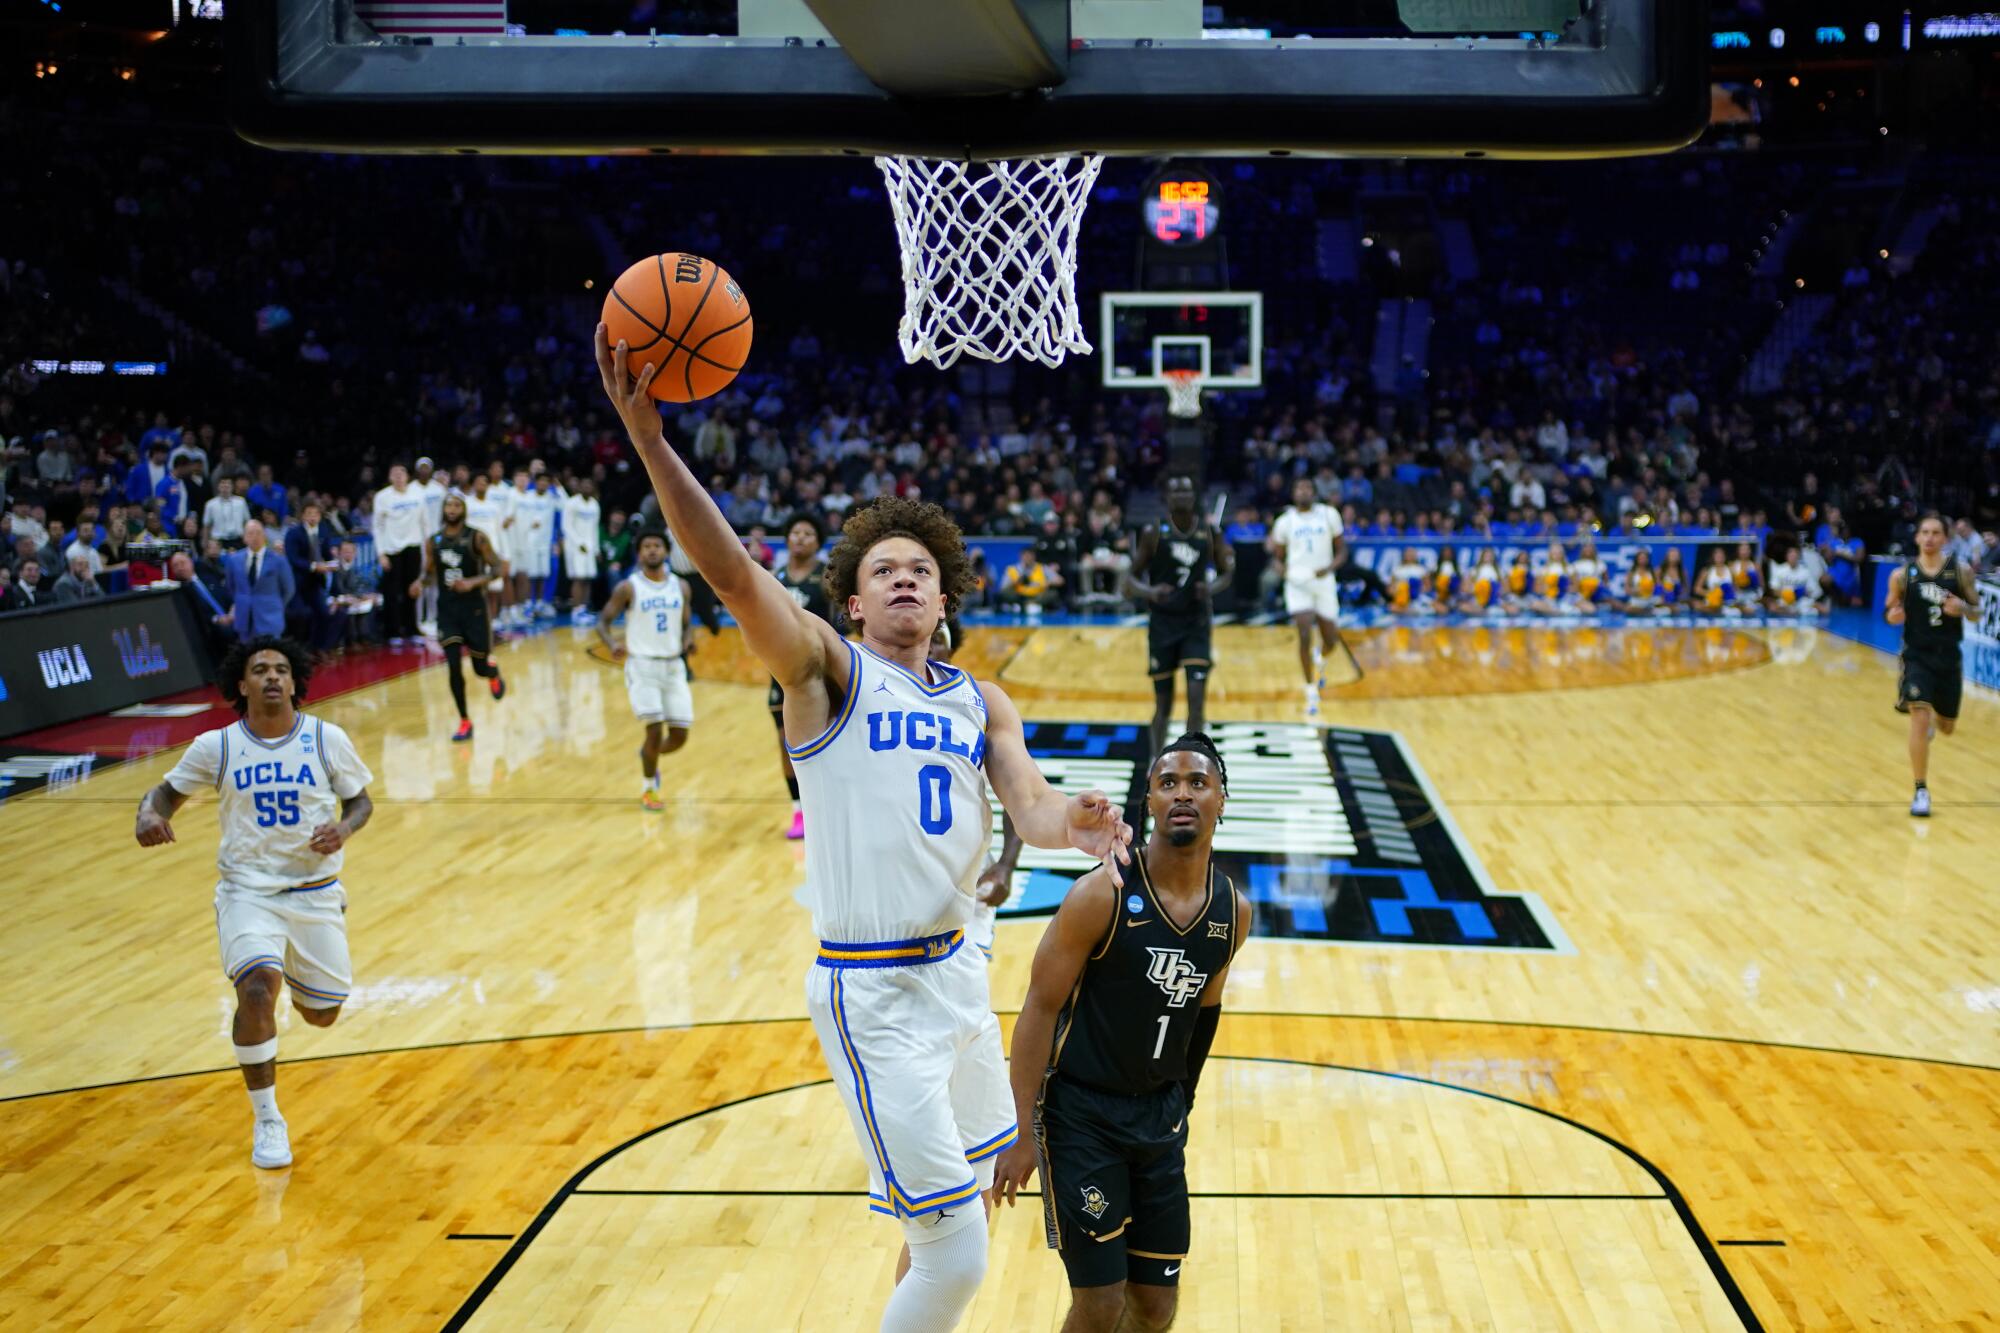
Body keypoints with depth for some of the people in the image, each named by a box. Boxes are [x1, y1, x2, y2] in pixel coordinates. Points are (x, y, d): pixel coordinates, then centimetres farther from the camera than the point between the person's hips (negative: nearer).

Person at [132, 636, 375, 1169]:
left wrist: (343, 829, -16)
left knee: (322, 1015, 9)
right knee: (256, 990, -27)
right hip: (247, 890, -1)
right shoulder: (215, 747, -4)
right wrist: (148, 815, -16)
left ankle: (292, 971, 49)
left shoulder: (327, 739, -4)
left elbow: (360, 801, 6)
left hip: (315, 892, 2)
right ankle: (267, 1121, -9)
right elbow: (168, 790, 7)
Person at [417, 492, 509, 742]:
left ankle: (494, 673, 42)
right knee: (454, 667, -6)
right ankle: (464, 722, 5)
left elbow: (496, 568, -8)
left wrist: (473, 582, -24)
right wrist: (419, 583, -8)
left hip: (473, 607, -2)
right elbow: (429, 571, 15)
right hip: (446, 608, 2)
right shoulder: (432, 541, 3)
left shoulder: (476, 537, -7)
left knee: (480, 668, 3)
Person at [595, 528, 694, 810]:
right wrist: (612, 645, -23)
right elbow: (603, 622, -3)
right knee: (655, 729, -13)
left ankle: (647, 755, 36)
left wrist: (687, 641, -8)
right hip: (642, 664, -4)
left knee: (680, 736, 1)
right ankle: (649, 789, 11)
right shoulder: (628, 588, -6)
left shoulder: (680, 586, 6)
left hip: (673, 665, 4)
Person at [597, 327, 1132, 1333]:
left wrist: (1071, 824, -26)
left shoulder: (981, 704, 11)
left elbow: (1029, 804, -2)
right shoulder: (824, 669, -6)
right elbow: (732, 573, -21)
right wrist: (650, 440, -32)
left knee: (970, 1197, 24)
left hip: (956, 972, 7)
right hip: (871, 995, -7)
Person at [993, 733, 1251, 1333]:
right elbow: (1040, 1008, -14)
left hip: (1161, 1115, 5)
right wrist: (1023, 1133, -15)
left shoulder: (1233, 911, -3)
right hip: (1081, 1114, -5)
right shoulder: (1102, 895, -19)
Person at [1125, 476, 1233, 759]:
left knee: (1197, 696, -11)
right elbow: (1131, 577, -2)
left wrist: (1212, 588, -13)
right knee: (1163, 702, 6)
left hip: (1197, 623, 1)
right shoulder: (1154, 533, -6)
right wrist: (1149, 592, -24)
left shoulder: (1210, 533, -1)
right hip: (1162, 623, -1)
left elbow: (1227, 572, 10)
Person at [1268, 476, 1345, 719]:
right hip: (1297, 583, -1)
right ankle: (1311, 693, -4)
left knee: (1331, 639, 8)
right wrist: (1281, 567, -14)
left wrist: (1330, 566, -14)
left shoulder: (1329, 515, 1)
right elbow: (1277, 556, 10)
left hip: (1324, 582, 1)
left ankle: (1320, 661, 48)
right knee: (1305, 636, -15)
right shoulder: (1285, 521, 2)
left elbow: (1340, 549, 6)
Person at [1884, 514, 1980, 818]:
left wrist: (1962, 607, -18)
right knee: (1920, 718, -17)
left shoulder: (1960, 570, -4)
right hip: (1917, 655, -2)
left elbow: (1976, 608, 5)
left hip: (1949, 656, 2)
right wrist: (1892, 615, -17)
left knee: (1947, 727, 15)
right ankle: (1921, 791, -8)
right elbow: (1891, 610, 7)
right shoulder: (1902, 575, -4)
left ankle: (1932, 719, 55)